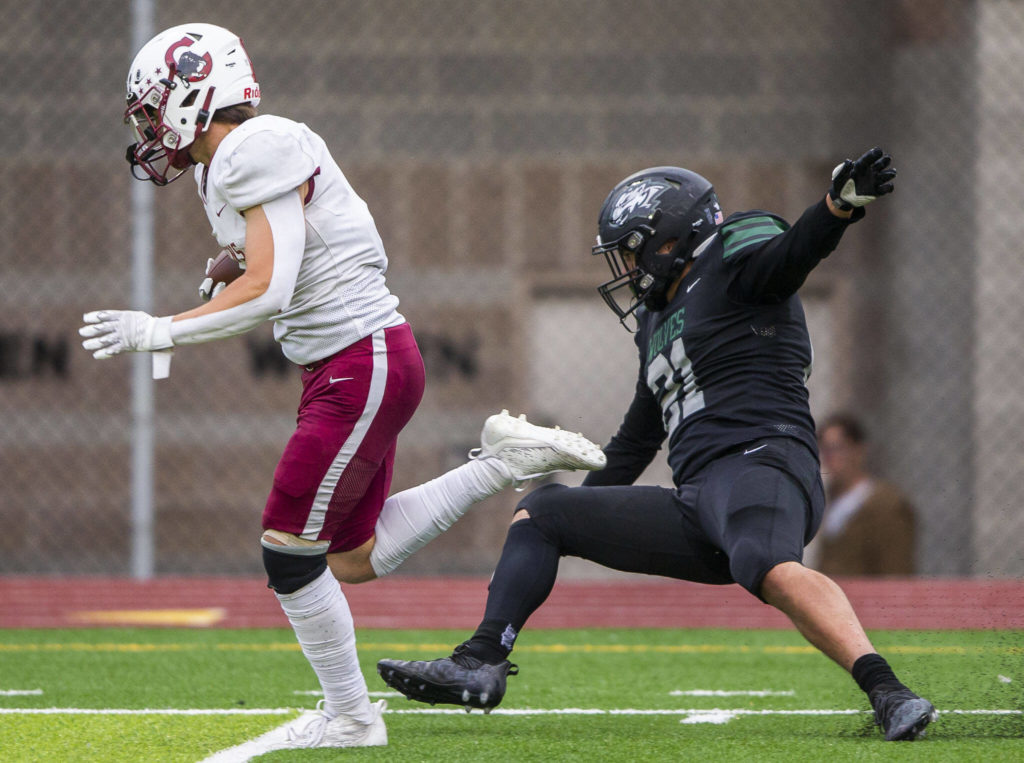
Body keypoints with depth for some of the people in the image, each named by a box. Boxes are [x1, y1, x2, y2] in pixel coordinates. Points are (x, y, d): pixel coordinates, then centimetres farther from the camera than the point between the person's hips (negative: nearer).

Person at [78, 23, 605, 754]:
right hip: (349, 366, 10)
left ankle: (350, 718, 8)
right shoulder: (227, 166, 13)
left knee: (290, 552, -4)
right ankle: (501, 462, 17)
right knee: (355, 557, 15)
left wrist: (160, 332, -18)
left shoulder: (259, 153, -17)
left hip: (364, 362, -10)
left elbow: (268, 291, -23)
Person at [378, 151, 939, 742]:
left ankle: (886, 691, -48)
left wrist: (843, 201, -40)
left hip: (760, 461, -9)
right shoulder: (662, 322, 29)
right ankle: (480, 664, 6)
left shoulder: (734, 269, 3)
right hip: (699, 505, 9)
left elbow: (797, 251, -19)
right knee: (539, 515, 16)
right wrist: (577, 522, 43)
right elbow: (636, 442, 38)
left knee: (770, 568, -41)